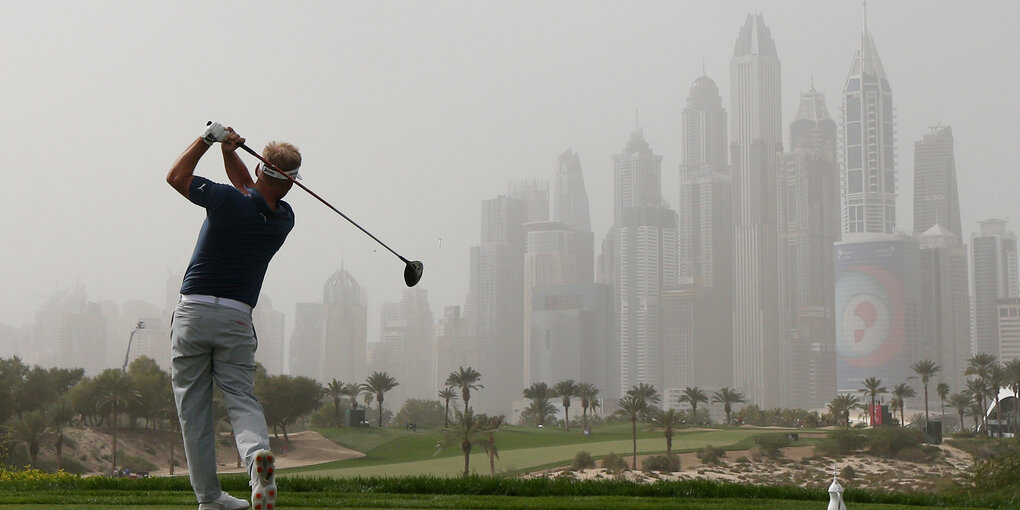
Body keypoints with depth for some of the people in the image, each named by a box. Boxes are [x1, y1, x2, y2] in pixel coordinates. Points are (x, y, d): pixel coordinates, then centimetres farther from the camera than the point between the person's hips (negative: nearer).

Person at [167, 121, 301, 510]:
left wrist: (207, 139, 12)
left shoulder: (229, 201, -10)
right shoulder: (284, 219, 5)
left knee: (193, 406, 6)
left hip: (193, 312, -2)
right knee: (242, 398, 2)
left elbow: (176, 176, 6)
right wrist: (230, 152, 5)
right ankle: (257, 452, -30)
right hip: (237, 318, 2)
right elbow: (246, 186, 22)